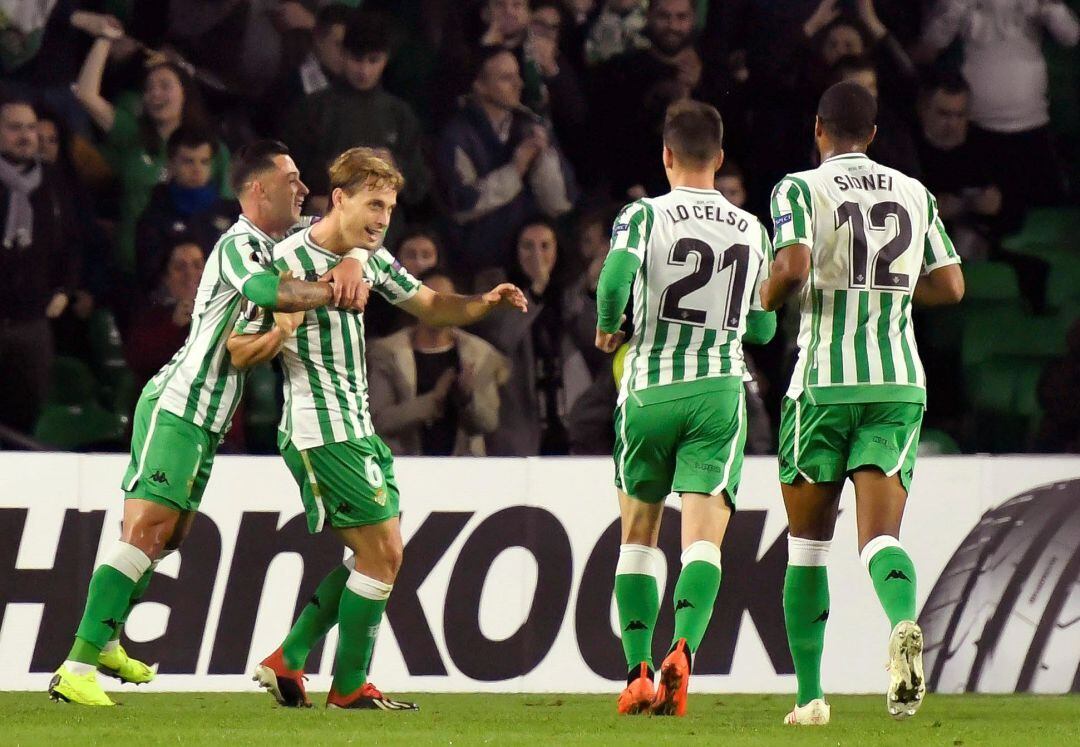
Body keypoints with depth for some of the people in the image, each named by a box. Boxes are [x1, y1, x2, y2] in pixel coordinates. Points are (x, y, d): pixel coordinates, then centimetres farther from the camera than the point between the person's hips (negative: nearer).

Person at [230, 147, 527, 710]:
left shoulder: (370, 257, 8)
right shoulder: (288, 262, -15)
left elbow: (429, 306, 14)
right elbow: (239, 352, -10)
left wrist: (485, 303, -4)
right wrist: (284, 330, -30)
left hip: (356, 426, 9)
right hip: (320, 428, -9)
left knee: (372, 556, 13)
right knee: (382, 551, -9)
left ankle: (286, 662, 19)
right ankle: (350, 687, 1)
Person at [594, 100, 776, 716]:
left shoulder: (646, 215, -2)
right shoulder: (752, 230, 9)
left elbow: (617, 273, -21)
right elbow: (763, 328, 14)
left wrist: (608, 328, -1)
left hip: (649, 390, -1)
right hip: (719, 395, 1)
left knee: (639, 533, 13)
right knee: (704, 536, -7)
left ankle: (638, 673, 8)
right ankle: (683, 649, -32)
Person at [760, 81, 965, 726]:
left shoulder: (801, 189, -1)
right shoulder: (916, 194, 13)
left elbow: (792, 267, -17)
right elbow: (951, 286, 12)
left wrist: (768, 299, 4)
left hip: (825, 382, -3)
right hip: (900, 383, 3)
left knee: (808, 545, 11)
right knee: (880, 534, -5)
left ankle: (810, 696, 12)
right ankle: (904, 623, -38)